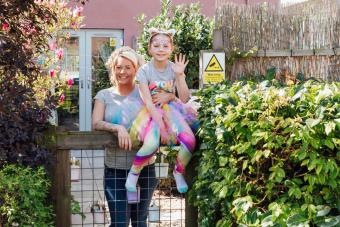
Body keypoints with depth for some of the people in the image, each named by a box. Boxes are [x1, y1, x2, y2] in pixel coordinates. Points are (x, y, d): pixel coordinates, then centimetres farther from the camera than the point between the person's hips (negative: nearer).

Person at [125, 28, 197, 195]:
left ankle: (178, 172, 4)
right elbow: (148, 102, -15)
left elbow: (184, 99, -6)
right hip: (152, 112, -3)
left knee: (190, 141, -24)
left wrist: (180, 75, -17)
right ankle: (133, 173, -5)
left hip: (171, 110, 3)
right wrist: (161, 124, -23)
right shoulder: (144, 71, -8)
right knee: (151, 144, -33)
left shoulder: (174, 69, 1)